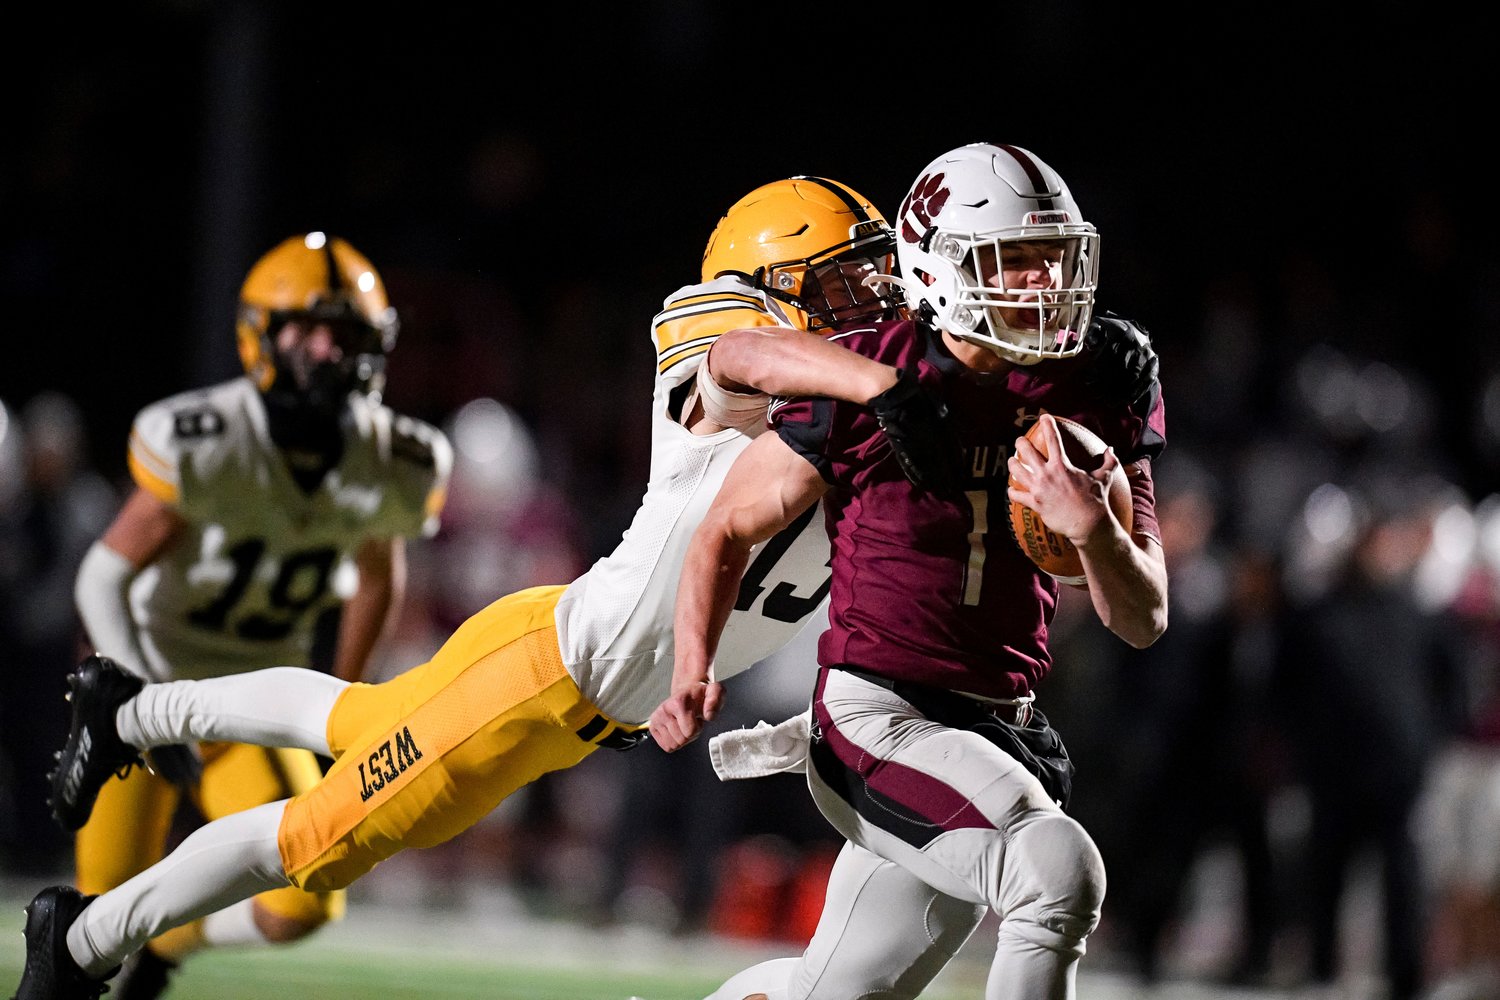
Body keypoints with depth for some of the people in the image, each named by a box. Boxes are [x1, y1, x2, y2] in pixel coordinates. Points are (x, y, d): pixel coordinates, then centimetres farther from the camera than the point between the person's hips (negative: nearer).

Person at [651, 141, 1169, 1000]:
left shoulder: (1098, 393, 1)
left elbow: (1142, 622, 2)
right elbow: (728, 533, 4)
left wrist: (1093, 531, -20)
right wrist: (693, 676, -12)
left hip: (1002, 729, 6)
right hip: (876, 717, -6)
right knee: (1058, 869, -29)